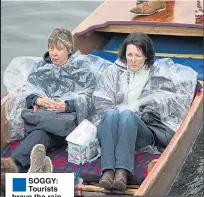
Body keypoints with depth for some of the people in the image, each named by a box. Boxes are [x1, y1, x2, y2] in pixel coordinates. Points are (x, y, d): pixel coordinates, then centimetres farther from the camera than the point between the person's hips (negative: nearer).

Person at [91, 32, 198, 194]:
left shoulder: (158, 73, 19)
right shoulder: (114, 71, 20)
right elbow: (101, 102, 11)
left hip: (143, 131, -1)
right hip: (109, 128, 1)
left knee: (127, 115, -34)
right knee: (111, 114, -34)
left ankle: (122, 171, -49)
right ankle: (108, 170, -48)